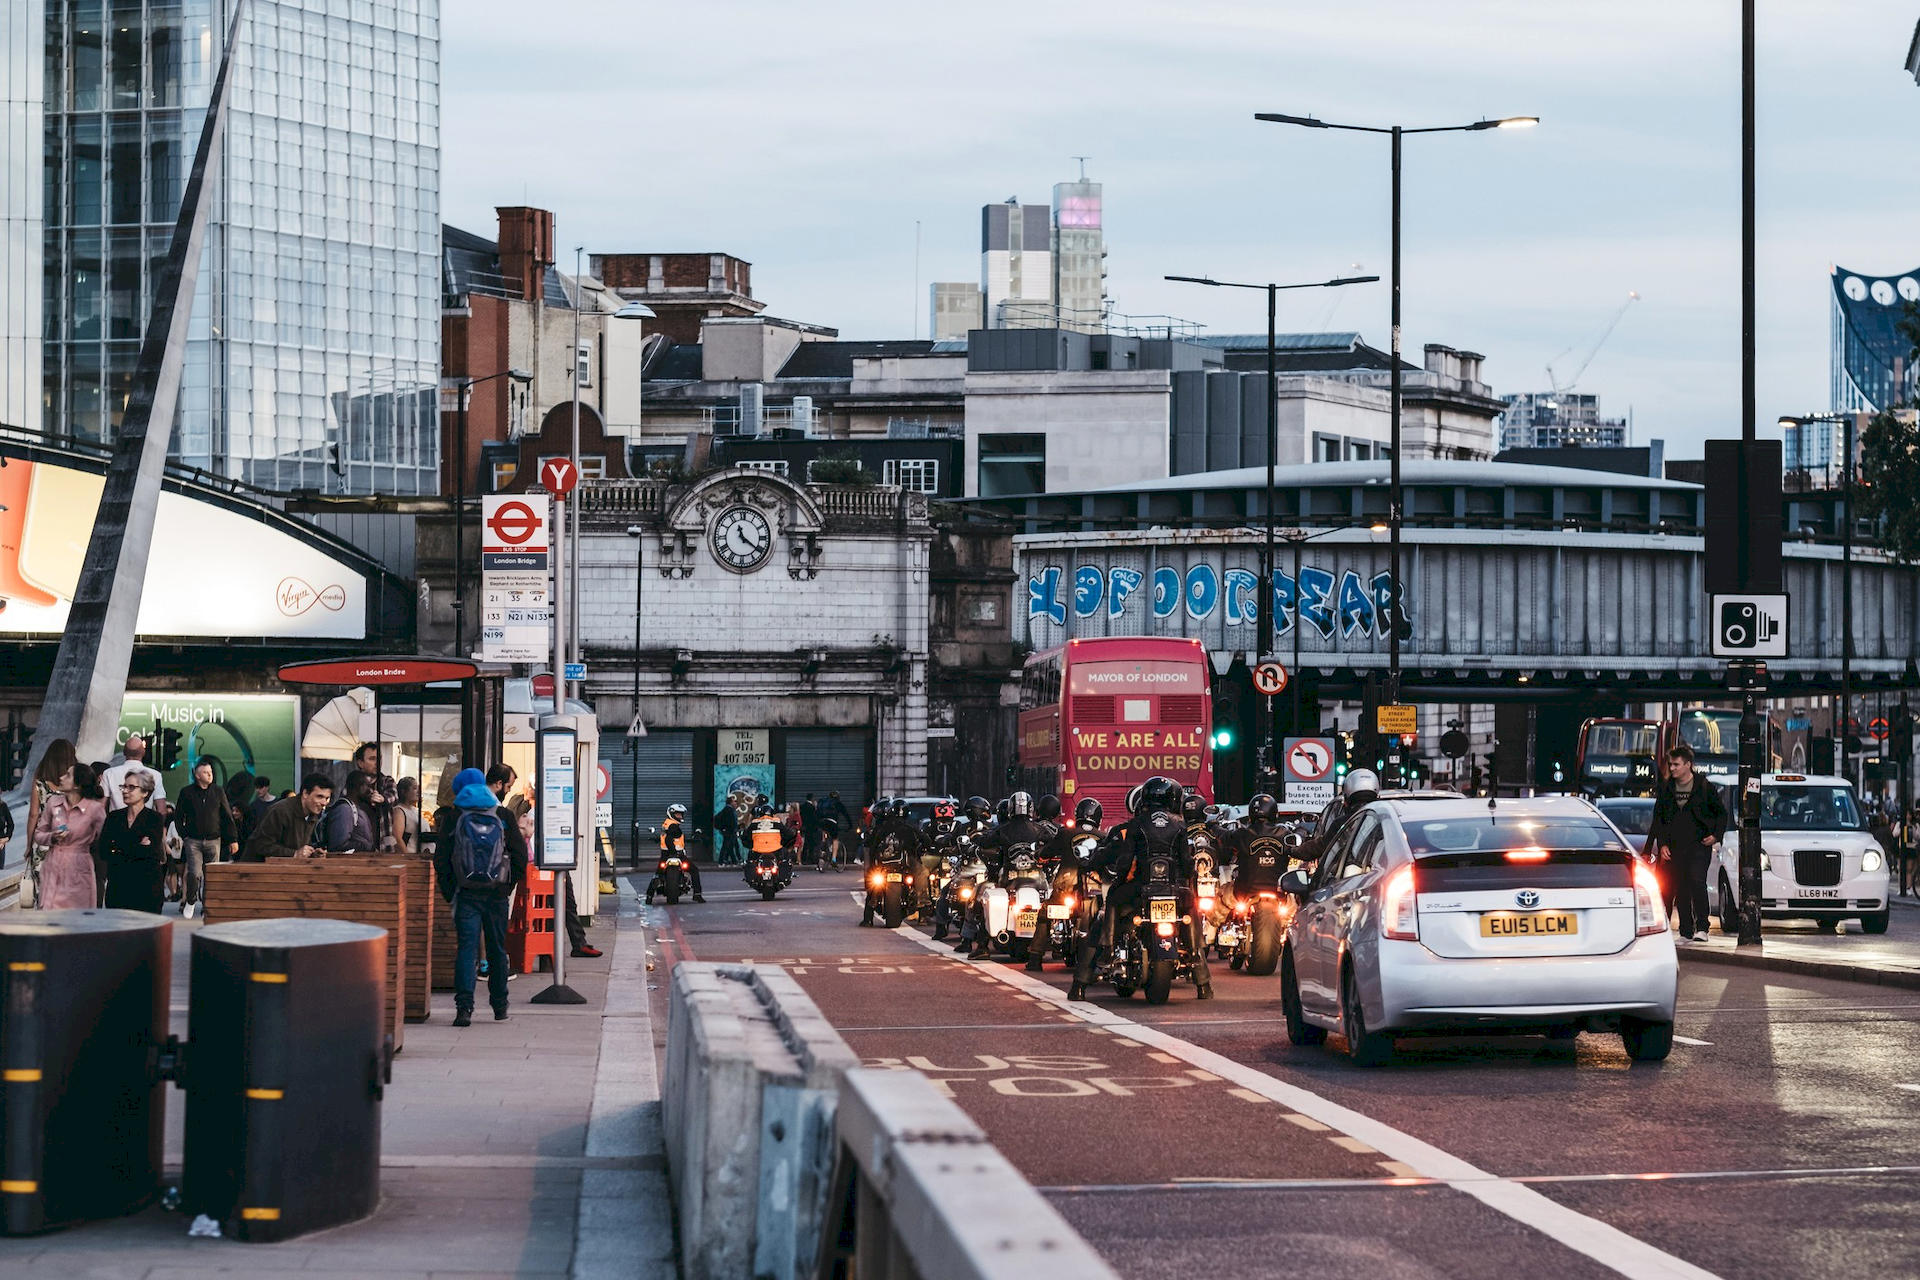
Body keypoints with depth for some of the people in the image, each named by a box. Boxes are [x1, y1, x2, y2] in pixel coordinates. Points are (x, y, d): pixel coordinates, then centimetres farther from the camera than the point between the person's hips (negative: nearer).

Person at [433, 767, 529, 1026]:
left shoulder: (455, 817, 1)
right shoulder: (504, 816, 5)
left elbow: (441, 857, -2)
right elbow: (521, 855, 2)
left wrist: (449, 890, 5)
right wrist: (510, 885, 12)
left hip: (467, 892, -2)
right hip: (497, 893, 2)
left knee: (466, 948, -4)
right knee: (497, 949, 13)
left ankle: (464, 1007, -17)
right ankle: (500, 1007, 21)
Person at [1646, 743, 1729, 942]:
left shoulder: (1705, 787, -1)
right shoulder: (1666, 788, 9)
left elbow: (1721, 812, 9)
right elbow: (1658, 818, 14)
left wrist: (1716, 835, -4)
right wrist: (1662, 843, 4)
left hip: (1699, 845, -4)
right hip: (1675, 847, 4)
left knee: (1697, 882, -19)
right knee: (1681, 889, 3)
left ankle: (1701, 928, -18)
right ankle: (1686, 932, 10)